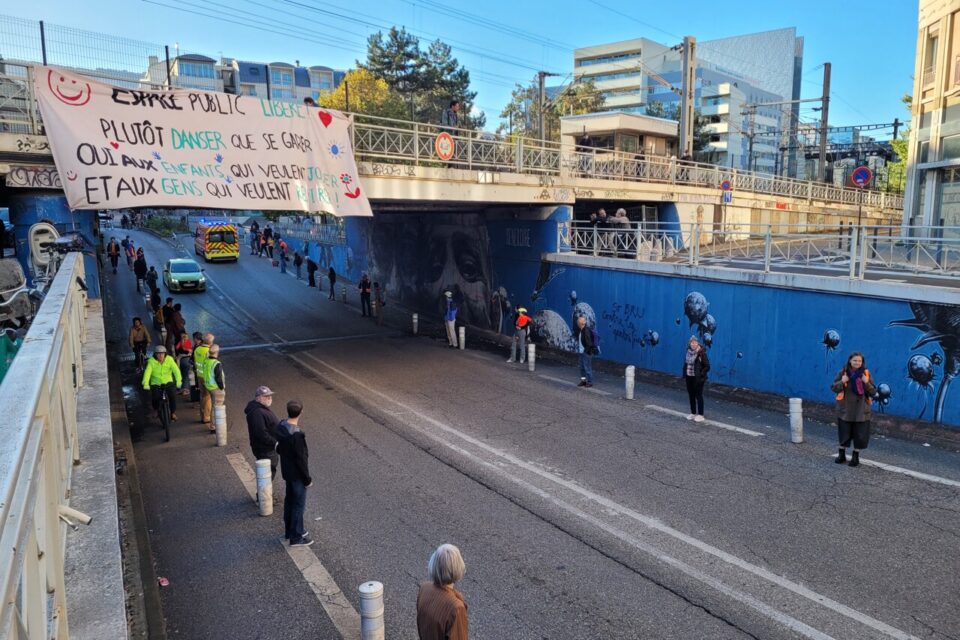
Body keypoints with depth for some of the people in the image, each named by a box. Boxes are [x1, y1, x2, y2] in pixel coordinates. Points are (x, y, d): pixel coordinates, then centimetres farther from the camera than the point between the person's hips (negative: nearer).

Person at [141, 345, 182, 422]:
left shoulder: (169, 360, -9)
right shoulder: (151, 361, -11)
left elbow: (176, 370, -17)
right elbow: (147, 373, -21)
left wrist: (178, 381, -31)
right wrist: (145, 384, -34)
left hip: (168, 382, 0)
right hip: (156, 384, 0)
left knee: (173, 395, -22)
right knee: (154, 398, -17)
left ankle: (173, 413, -3)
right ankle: (157, 410, 18)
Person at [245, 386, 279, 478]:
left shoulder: (262, 408, 10)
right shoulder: (257, 412, -26)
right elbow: (261, 434, -30)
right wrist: (274, 443, -25)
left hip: (270, 447, 11)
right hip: (265, 450, -11)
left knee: (272, 471, 22)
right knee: (268, 474, -4)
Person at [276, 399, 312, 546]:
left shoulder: (281, 426, -4)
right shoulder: (296, 434, -30)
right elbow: (301, 458, -23)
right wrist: (307, 478, -14)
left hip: (287, 471, 8)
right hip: (297, 474, -8)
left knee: (289, 500, 20)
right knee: (299, 504, 4)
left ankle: (290, 530, 35)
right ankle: (296, 537, 14)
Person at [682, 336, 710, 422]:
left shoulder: (701, 353, -13)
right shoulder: (688, 352, 5)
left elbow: (707, 366, -11)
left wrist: (701, 375, -18)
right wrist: (684, 375, 8)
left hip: (698, 378, -6)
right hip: (689, 377, 6)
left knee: (698, 396, 1)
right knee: (691, 395, 13)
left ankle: (700, 415, 10)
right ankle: (693, 413, 25)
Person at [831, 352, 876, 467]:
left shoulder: (866, 374, -2)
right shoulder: (843, 373, -3)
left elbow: (873, 392, -2)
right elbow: (833, 388, -1)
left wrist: (867, 383, -20)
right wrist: (841, 382, -19)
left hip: (861, 411, 0)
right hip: (845, 410, 0)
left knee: (860, 435, 4)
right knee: (844, 433, 10)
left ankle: (855, 456, 20)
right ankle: (842, 454, 26)